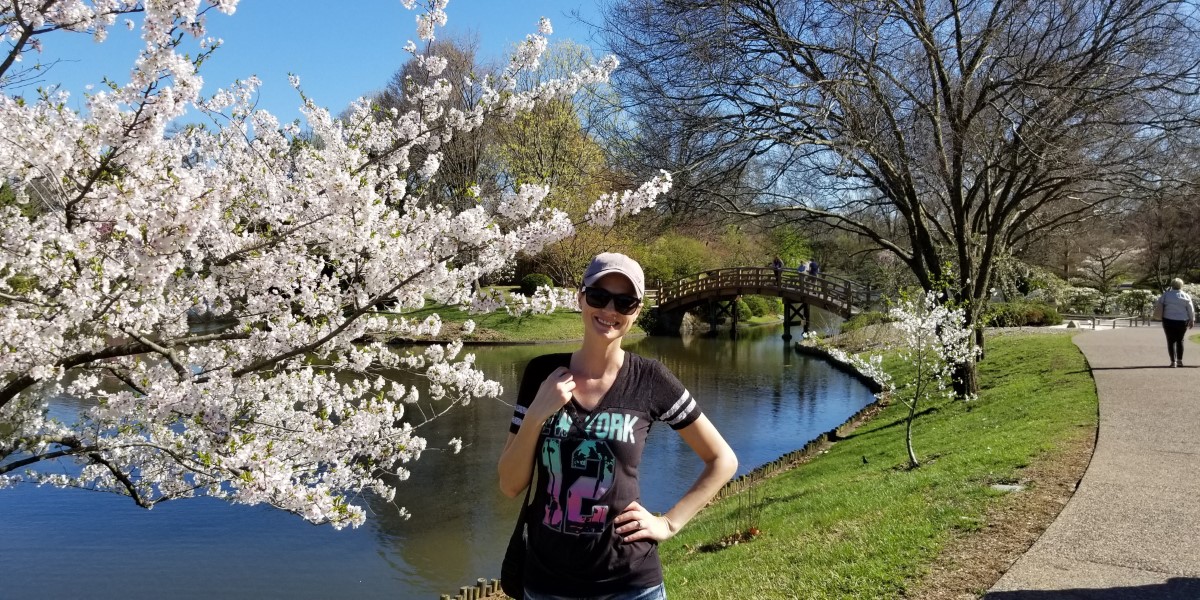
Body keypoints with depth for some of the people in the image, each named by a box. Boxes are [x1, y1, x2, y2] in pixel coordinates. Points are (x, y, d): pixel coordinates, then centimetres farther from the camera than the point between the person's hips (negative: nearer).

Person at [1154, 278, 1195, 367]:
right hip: (1182, 322, 1)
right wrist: (1192, 320, 10)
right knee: (1180, 340, 16)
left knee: (1171, 341, 3)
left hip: (1169, 321, -1)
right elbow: (1191, 310, 2)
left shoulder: (1166, 295, -3)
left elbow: (1158, 303, 2)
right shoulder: (1186, 296, -1)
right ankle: (1180, 360, 18)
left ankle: (1173, 361, -2)